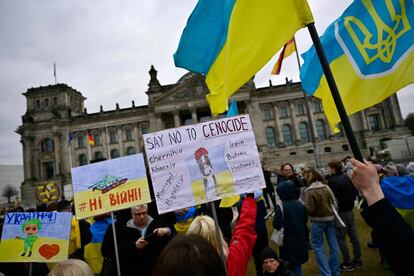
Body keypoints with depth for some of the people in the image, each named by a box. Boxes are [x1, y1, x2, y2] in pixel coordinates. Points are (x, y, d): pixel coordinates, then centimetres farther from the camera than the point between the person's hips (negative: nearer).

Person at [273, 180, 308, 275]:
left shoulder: (281, 207, -21)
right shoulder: (301, 205, -1)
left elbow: (277, 225, -22)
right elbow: (305, 220, 10)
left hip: (288, 242, -5)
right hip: (301, 239, 6)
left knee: (291, 266, 9)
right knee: (297, 263, 20)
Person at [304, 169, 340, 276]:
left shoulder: (310, 191, -19)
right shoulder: (326, 188, 1)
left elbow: (310, 209, -20)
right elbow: (334, 202, 10)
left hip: (318, 221, -7)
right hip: (330, 218, 7)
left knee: (318, 247, 4)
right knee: (333, 245, 14)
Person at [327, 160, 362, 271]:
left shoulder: (332, 181, -22)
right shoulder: (346, 177, 4)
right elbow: (355, 192, 12)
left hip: (340, 212, -8)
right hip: (349, 210, 8)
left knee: (340, 238, 3)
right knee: (353, 235, 14)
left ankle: (348, 263, 10)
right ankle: (357, 260, 25)